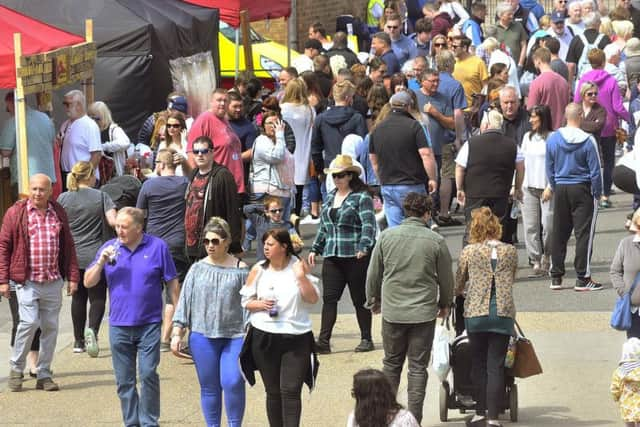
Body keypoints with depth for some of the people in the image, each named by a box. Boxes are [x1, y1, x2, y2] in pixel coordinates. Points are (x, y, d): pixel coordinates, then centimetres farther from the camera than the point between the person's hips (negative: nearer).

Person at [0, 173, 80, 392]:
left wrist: (73, 276, 8)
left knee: (50, 327, 5)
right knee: (29, 322, -15)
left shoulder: (58, 213, 9)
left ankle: (44, 374, 14)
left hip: (53, 282, 4)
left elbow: (68, 245, 14)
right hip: (27, 281, -4)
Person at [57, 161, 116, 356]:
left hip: (73, 257, 2)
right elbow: (113, 221, -13)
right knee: (97, 297, 3)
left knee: (78, 297, 13)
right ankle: (92, 330, -23)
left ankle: (79, 341, 16)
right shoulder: (101, 196, -4)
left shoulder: (63, 199, 1)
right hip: (96, 256, -2)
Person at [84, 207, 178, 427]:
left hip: (149, 325, -3)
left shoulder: (157, 247, -1)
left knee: (148, 375, -8)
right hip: (119, 326, 3)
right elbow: (88, 282, 6)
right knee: (124, 381, 7)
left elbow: (172, 283, 4)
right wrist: (101, 262, -11)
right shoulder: (109, 248, 6)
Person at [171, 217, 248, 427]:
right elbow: (184, 301, 8)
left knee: (233, 382, -15)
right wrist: (177, 333, 2)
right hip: (202, 336, 2)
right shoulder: (198, 269, 7)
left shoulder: (240, 270, 2)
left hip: (234, 336, -2)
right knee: (209, 386, 6)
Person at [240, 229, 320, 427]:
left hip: (296, 338, -2)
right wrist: (260, 304, -11)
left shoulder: (299, 266, -1)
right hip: (265, 338, 2)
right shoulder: (258, 270, 3)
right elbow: (246, 301, 10)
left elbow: (313, 299, -2)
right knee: (273, 392, 9)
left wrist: (301, 276, -16)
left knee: (290, 390, -11)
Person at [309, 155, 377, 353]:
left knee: (360, 299, 4)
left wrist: (363, 247, -28)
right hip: (332, 256, 6)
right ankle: (323, 341, -4)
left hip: (355, 256, -6)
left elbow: (368, 225, -15)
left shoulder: (362, 198, -6)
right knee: (329, 298, -1)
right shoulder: (330, 197, 16)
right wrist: (315, 249, 19)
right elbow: (323, 226, 23)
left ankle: (366, 339, 14)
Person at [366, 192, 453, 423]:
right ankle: (414, 419, 4)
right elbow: (446, 278, 4)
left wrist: (374, 300, 22)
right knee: (418, 367, 5)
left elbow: (373, 274, 5)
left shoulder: (386, 236, -3)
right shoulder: (436, 241, -7)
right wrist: (445, 304, 22)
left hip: (392, 311, 1)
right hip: (424, 313, -1)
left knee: (391, 363, 16)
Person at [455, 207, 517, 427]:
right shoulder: (511, 251, 5)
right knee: (496, 367, 1)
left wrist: (464, 290, 31)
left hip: (476, 312, -1)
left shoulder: (469, 251, -1)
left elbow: (458, 285, 9)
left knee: (478, 364, 12)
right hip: (503, 313, 1)